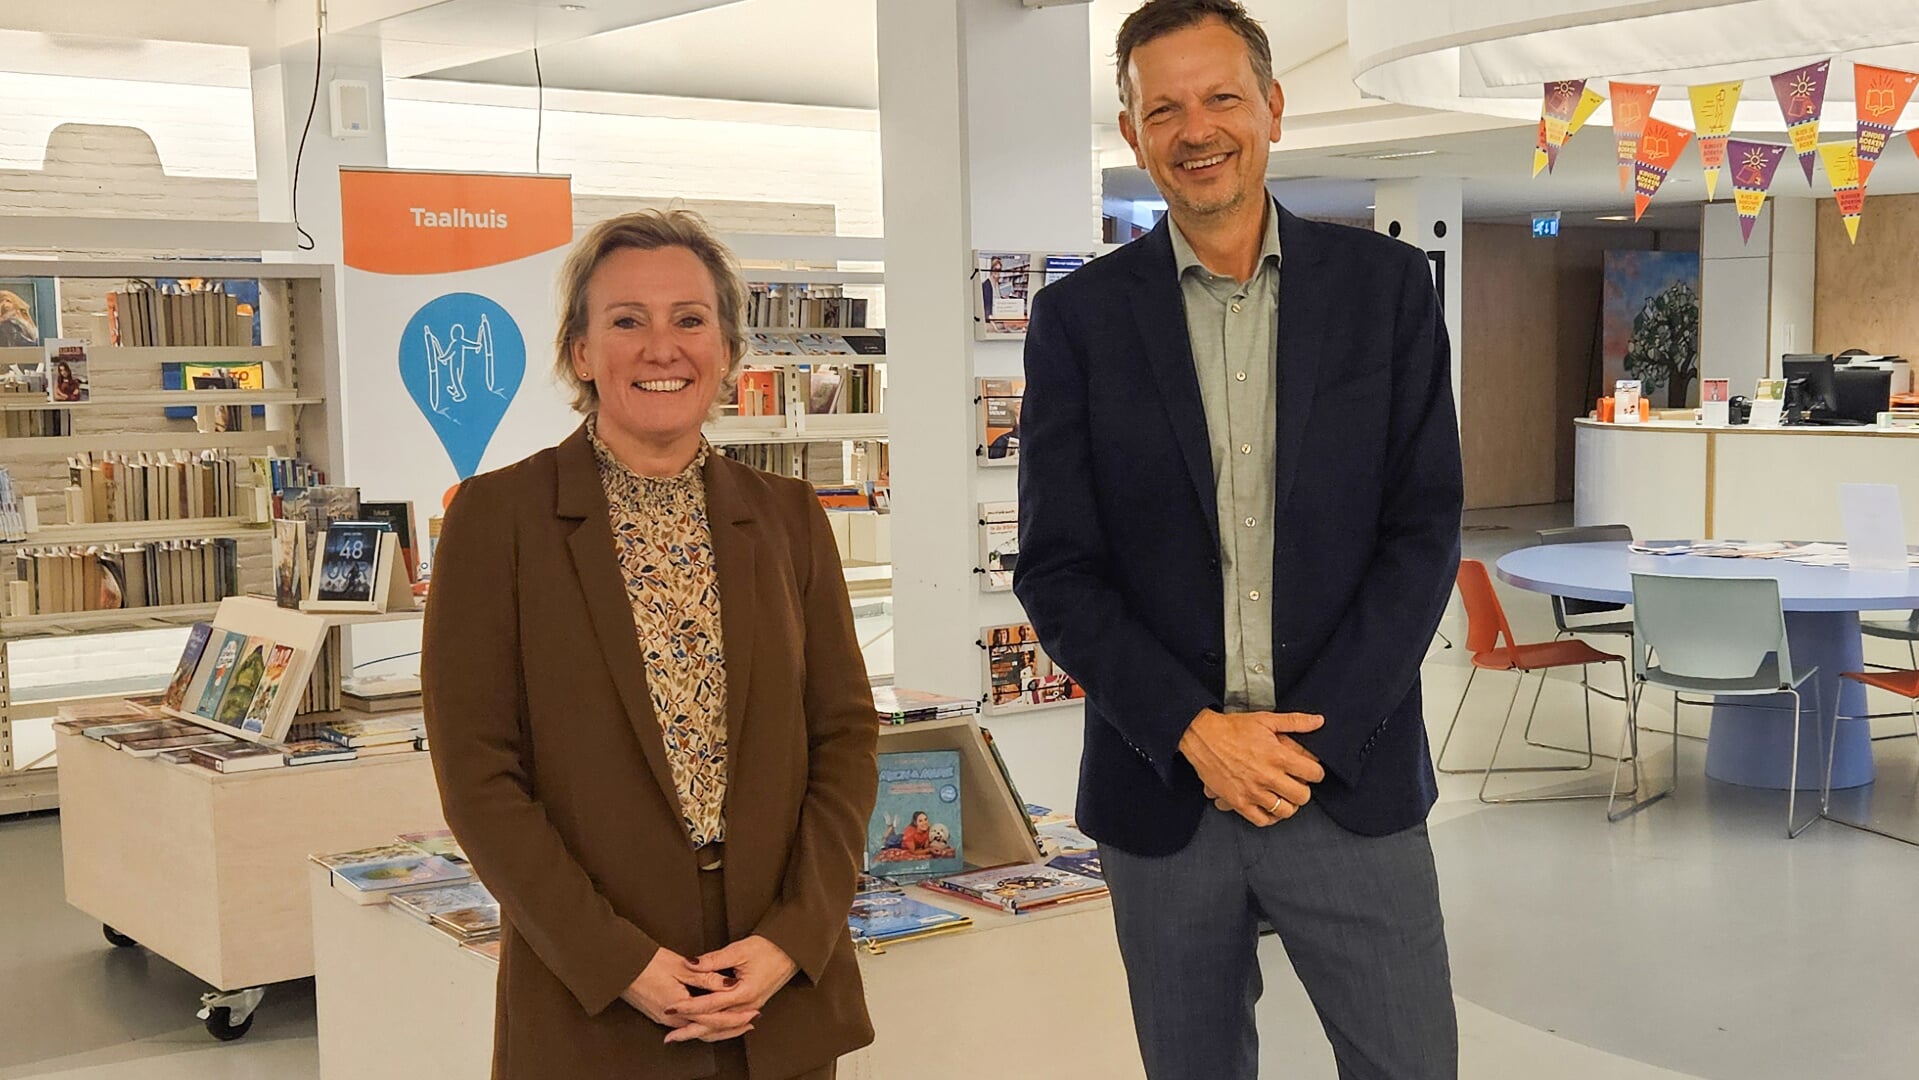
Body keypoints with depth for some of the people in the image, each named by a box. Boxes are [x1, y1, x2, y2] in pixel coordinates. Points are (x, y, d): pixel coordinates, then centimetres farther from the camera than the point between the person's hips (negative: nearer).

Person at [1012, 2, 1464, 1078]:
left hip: (1352, 779, 0)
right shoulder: (1080, 315, 2)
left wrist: (1313, 734, -11)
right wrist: (1195, 732, -12)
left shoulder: (1386, 285, 2)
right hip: (1162, 792, 1)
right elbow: (1057, 568, -2)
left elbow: (1424, 530, -2)